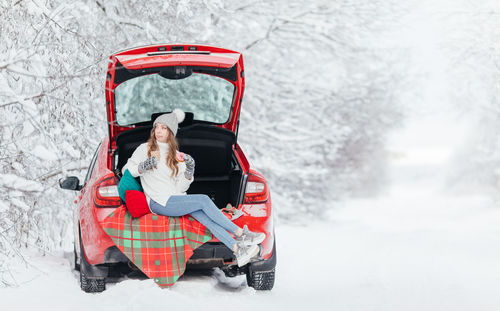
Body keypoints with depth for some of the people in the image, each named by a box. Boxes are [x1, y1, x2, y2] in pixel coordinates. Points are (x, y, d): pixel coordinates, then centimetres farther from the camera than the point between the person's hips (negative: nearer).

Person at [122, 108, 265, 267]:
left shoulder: (176, 155, 18)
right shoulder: (145, 149, 6)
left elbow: (180, 187, 11)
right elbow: (126, 170, 7)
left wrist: (189, 171, -7)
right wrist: (143, 167, -13)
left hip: (176, 199, 4)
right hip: (159, 203, -4)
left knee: (203, 214, -26)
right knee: (204, 200, -24)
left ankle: (237, 249, -41)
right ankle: (240, 233, -22)